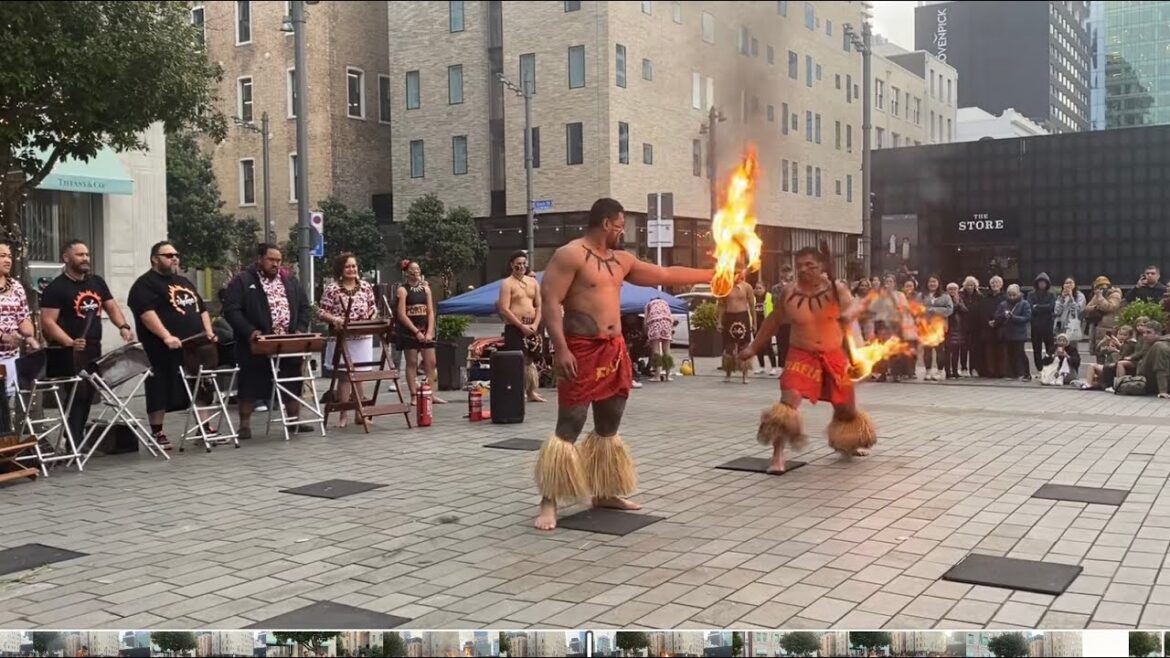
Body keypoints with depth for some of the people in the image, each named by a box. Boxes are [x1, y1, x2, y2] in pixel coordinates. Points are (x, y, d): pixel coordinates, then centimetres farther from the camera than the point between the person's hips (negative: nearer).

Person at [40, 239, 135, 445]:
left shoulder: (97, 282, 12)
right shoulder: (56, 288, -9)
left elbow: (111, 307, 16)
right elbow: (47, 322, -16)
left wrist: (123, 327, -4)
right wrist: (70, 342, -29)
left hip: (93, 349, 7)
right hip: (69, 353, -7)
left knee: (88, 395, 11)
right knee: (76, 395, -10)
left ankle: (78, 438, 22)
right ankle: (73, 442, -6)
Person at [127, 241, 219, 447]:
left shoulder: (184, 282, 20)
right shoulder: (145, 284, -6)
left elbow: (202, 309, 22)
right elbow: (146, 313, -20)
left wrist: (209, 332, 7)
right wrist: (166, 337, -29)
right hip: (165, 350, -8)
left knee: (201, 387, 10)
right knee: (162, 391, -3)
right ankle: (157, 433, 5)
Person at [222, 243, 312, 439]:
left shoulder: (290, 281, 13)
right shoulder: (242, 281, -3)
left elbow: (304, 306, 14)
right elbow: (231, 310, -11)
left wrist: (300, 330, -2)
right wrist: (250, 331, -21)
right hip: (256, 345, -4)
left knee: (293, 384, 9)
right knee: (251, 386, 1)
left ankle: (294, 421, 20)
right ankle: (245, 424, 10)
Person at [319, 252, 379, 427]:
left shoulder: (366, 286, 6)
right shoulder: (331, 288, -3)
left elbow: (373, 308, 13)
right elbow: (323, 312, -4)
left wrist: (371, 320, -7)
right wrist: (334, 319, -22)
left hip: (363, 338, 3)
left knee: (360, 375, 6)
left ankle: (360, 413, 13)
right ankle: (343, 414, 7)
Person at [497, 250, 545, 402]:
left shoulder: (533, 282, 14)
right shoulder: (507, 284, -4)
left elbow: (539, 306, 11)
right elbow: (504, 310, -12)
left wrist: (535, 324, -5)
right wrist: (522, 326, -16)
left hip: (532, 327, 6)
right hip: (515, 328, -6)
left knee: (530, 361, 8)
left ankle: (532, 392, 12)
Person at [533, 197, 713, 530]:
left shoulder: (622, 260, 16)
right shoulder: (570, 255, -8)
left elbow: (666, 275, 24)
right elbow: (550, 301, -15)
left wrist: (711, 274, 24)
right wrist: (560, 349, -23)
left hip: (614, 350, 8)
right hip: (581, 351, -8)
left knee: (609, 428, 13)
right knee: (569, 428, -9)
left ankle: (604, 493, 25)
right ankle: (549, 503, -5)